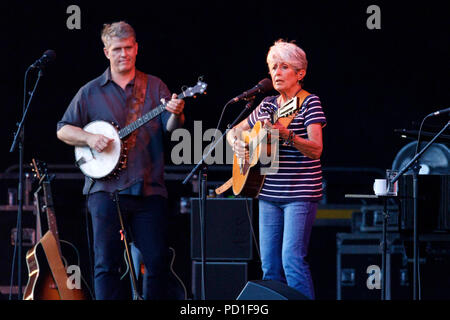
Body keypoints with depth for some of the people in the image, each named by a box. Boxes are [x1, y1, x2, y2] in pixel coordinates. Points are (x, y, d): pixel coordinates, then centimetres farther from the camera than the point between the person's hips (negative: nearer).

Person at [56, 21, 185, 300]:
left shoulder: (154, 87, 10)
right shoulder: (91, 92, 9)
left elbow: (170, 126, -2)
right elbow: (63, 130, 11)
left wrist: (176, 114, -26)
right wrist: (89, 138, -8)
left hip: (149, 189, 0)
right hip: (106, 188, 0)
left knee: (158, 261, -3)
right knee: (107, 263, -4)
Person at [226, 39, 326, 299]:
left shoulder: (309, 103, -5)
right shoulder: (267, 105, 13)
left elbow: (316, 150, -18)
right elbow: (234, 131, 27)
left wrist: (288, 136, -35)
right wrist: (237, 144, 4)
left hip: (300, 194, -7)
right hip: (269, 194, 7)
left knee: (292, 259, -16)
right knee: (269, 264, 5)